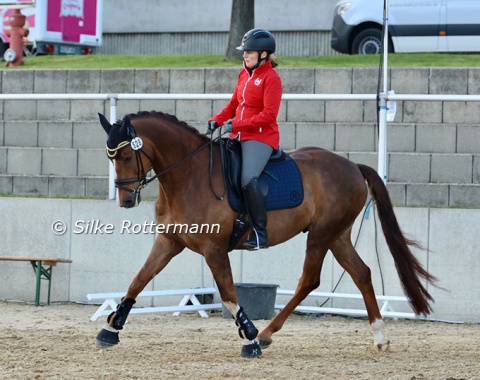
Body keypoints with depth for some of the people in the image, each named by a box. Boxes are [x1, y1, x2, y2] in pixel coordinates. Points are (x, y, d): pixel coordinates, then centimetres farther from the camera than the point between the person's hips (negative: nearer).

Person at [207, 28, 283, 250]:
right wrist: (217, 120, 2)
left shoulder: (271, 78, -10)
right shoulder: (244, 74, 15)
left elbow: (268, 115, -17)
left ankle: (260, 234, -21)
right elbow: (234, 104, 21)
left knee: (248, 179, -28)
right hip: (238, 137, 9)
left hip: (261, 138, -9)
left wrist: (236, 125, -21)